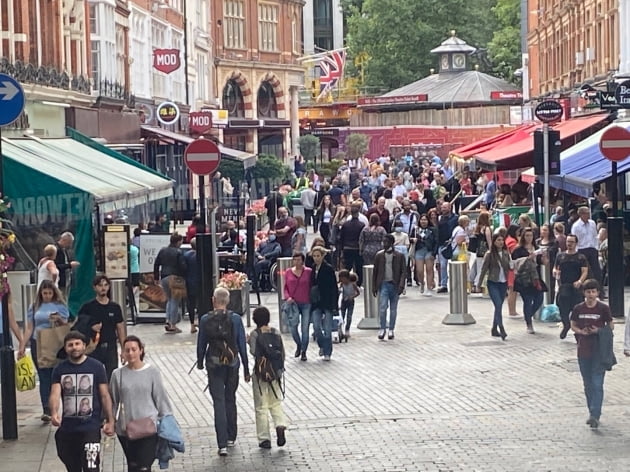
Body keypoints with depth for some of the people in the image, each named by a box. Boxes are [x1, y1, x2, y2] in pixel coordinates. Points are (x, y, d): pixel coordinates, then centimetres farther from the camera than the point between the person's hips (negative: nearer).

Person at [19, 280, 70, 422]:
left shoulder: (60, 306, 5)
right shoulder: (34, 307, 9)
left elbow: (66, 325, 5)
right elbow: (29, 328, 9)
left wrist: (59, 320, -17)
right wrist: (22, 346, 3)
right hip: (38, 345, 1)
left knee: (53, 377, 1)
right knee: (44, 377, -3)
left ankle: (51, 409, 11)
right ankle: (46, 410, -9)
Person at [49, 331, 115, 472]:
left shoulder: (96, 367, -2)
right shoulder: (60, 369, 3)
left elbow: (105, 396, 1)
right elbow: (55, 394, -9)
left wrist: (110, 421, -2)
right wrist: (54, 413, -29)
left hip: (91, 427, -3)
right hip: (67, 428, 3)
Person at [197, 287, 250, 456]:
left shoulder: (205, 320, -8)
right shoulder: (235, 319, -6)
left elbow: (201, 344, 1)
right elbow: (242, 345, -3)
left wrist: (200, 362, 19)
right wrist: (246, 369, 4)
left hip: (214, 365, -1)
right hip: (232, 364, 1)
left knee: (219, 402, -1)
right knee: (230, 399, 19)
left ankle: (222, 444, -9)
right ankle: (231, 437, 29)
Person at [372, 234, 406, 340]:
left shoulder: (399, 256, -2)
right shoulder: (379, 255, 2)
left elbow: (403, 272, -1)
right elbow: (375, 271, 7)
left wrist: (401, 285, -12)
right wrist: (374, 287, 5)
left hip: (394, 285, 0)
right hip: (383, 284, 0)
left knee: (393, 309, 7)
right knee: (383, 307, -13)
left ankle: (391, 330, 16)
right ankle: (382, 328, -3)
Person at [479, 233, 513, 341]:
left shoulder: (506, 253, 5)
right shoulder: (489, 254, -8)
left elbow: (510, 267, 10)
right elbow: (484, 269, -4)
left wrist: (512, 265, -13)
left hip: (503, 283, 5)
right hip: (493, 283, -5)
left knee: (499, 307, 10)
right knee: (498, 306, -15)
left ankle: (494, 329, 22)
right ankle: (502, 330, -17)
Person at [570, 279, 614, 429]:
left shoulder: (603, 308, -5)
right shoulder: (578, 309, 1)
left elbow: (611, 326, 3)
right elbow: (573, 325, 10)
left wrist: (599, 330, -15)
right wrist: (581, 331, -10)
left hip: (599, 350, -3)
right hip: (583, 350, 3)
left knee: (597, 384, -10)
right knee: (588, 384, 12)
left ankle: (595, 415, -13)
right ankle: (592, 412, 23)